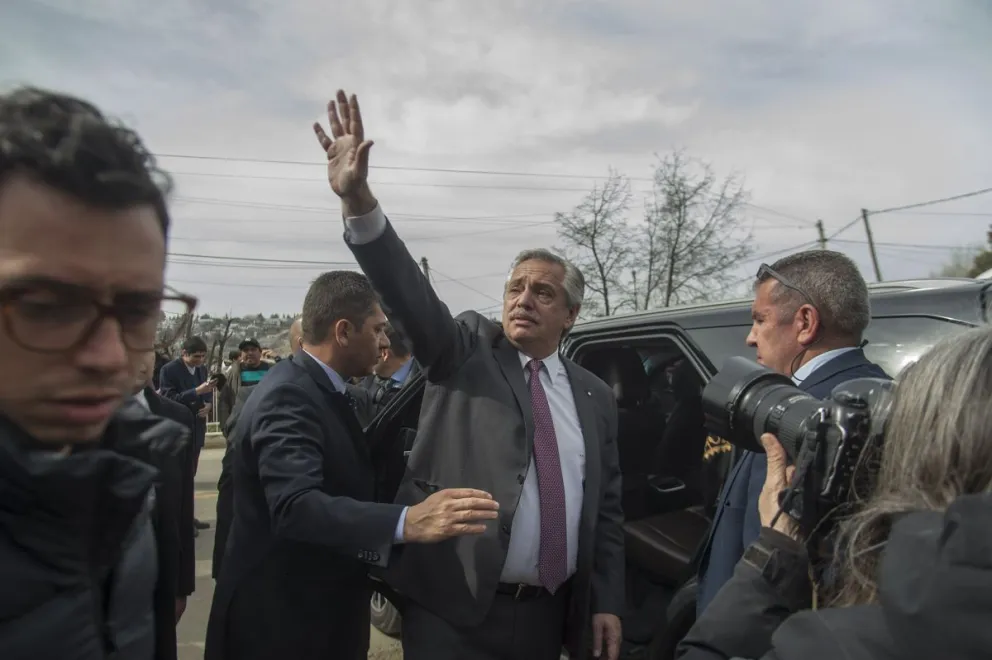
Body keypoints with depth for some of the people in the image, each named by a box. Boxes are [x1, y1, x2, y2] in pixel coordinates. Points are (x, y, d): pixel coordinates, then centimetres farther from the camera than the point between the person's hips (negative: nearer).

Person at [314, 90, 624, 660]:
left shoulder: (595, 397, 6)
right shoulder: (466, 351, -2)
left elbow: (606, 508, 9)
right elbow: (408, 291, -18)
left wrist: (607, 602, 5)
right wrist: (358, 198, -32)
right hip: (453, 610, -3)